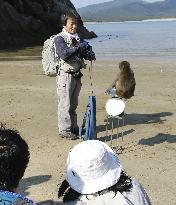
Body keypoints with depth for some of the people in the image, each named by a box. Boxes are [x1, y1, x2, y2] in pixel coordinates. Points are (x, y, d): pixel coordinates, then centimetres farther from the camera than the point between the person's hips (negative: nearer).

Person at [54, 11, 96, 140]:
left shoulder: (77, 38, 12)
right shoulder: (60, 39, -9)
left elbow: (85, 52, 13)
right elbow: (64, 54, -22)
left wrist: (90, 54, -10)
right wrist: (78, 48, -22)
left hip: (77, 75, 7)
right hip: (65, 75, -7)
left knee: (73, 104, 15)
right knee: (65, 104, -2)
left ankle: (73, 127, 24)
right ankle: (64, 130, 6)